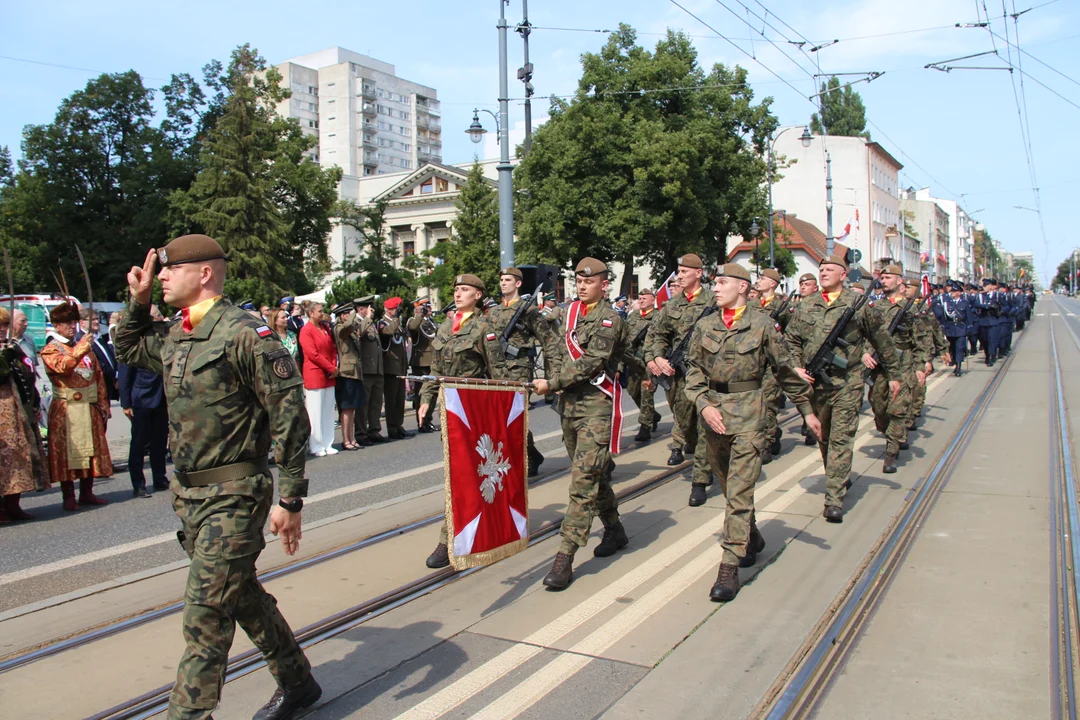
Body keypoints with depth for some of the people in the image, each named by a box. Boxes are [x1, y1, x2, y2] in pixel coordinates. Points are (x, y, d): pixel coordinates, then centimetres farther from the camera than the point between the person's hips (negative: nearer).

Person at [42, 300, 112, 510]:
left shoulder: (85, 347, 16)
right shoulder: (50, 350, 1)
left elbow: (99, 376, 15)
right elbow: (62, 366, -21)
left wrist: (103, 404, 9)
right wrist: (80, 348, -30)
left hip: (89, 407, 5)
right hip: (66, 410, -5)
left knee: (91, 449, 8)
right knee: (67, 450, -2)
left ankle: (86, 493, 17)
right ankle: (68, 496, 4)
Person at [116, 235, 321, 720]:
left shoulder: (244, 333, -16)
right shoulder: (176, 337, 9)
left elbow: (290, 415, -18)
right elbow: (129, 350, 32)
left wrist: (290, 499, -19)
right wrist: (138, 300, 13)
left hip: (232, 496, -9)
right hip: (189, 493, 9)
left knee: (205, 616, -4)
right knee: (243, 595, 19)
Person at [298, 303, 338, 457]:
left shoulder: (325, 328, 14)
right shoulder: (306, 331, -9)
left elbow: (333, 349, 15)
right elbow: (313, 354, -15)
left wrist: (334, 367, -1)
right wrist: (331, 368, -12)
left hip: (329, 376, 7)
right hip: (314, 376, -7)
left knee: (328, 412, 9)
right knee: (315, 413, -1)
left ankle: (328, 444, 16)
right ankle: (316, 446, 6)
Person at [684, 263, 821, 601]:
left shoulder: (763, 325, -3)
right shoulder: (704, 326, 6)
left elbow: (786, 370, 4)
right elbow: (694, 371, 5)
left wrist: (807, 410, 8)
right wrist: (704, 405, -11)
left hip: (749, 415, -4)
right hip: (713, 414, 4)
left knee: (739, 491, -8)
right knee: (730, 487, 17)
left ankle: (729, 569, -4)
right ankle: (752, 539, 41)